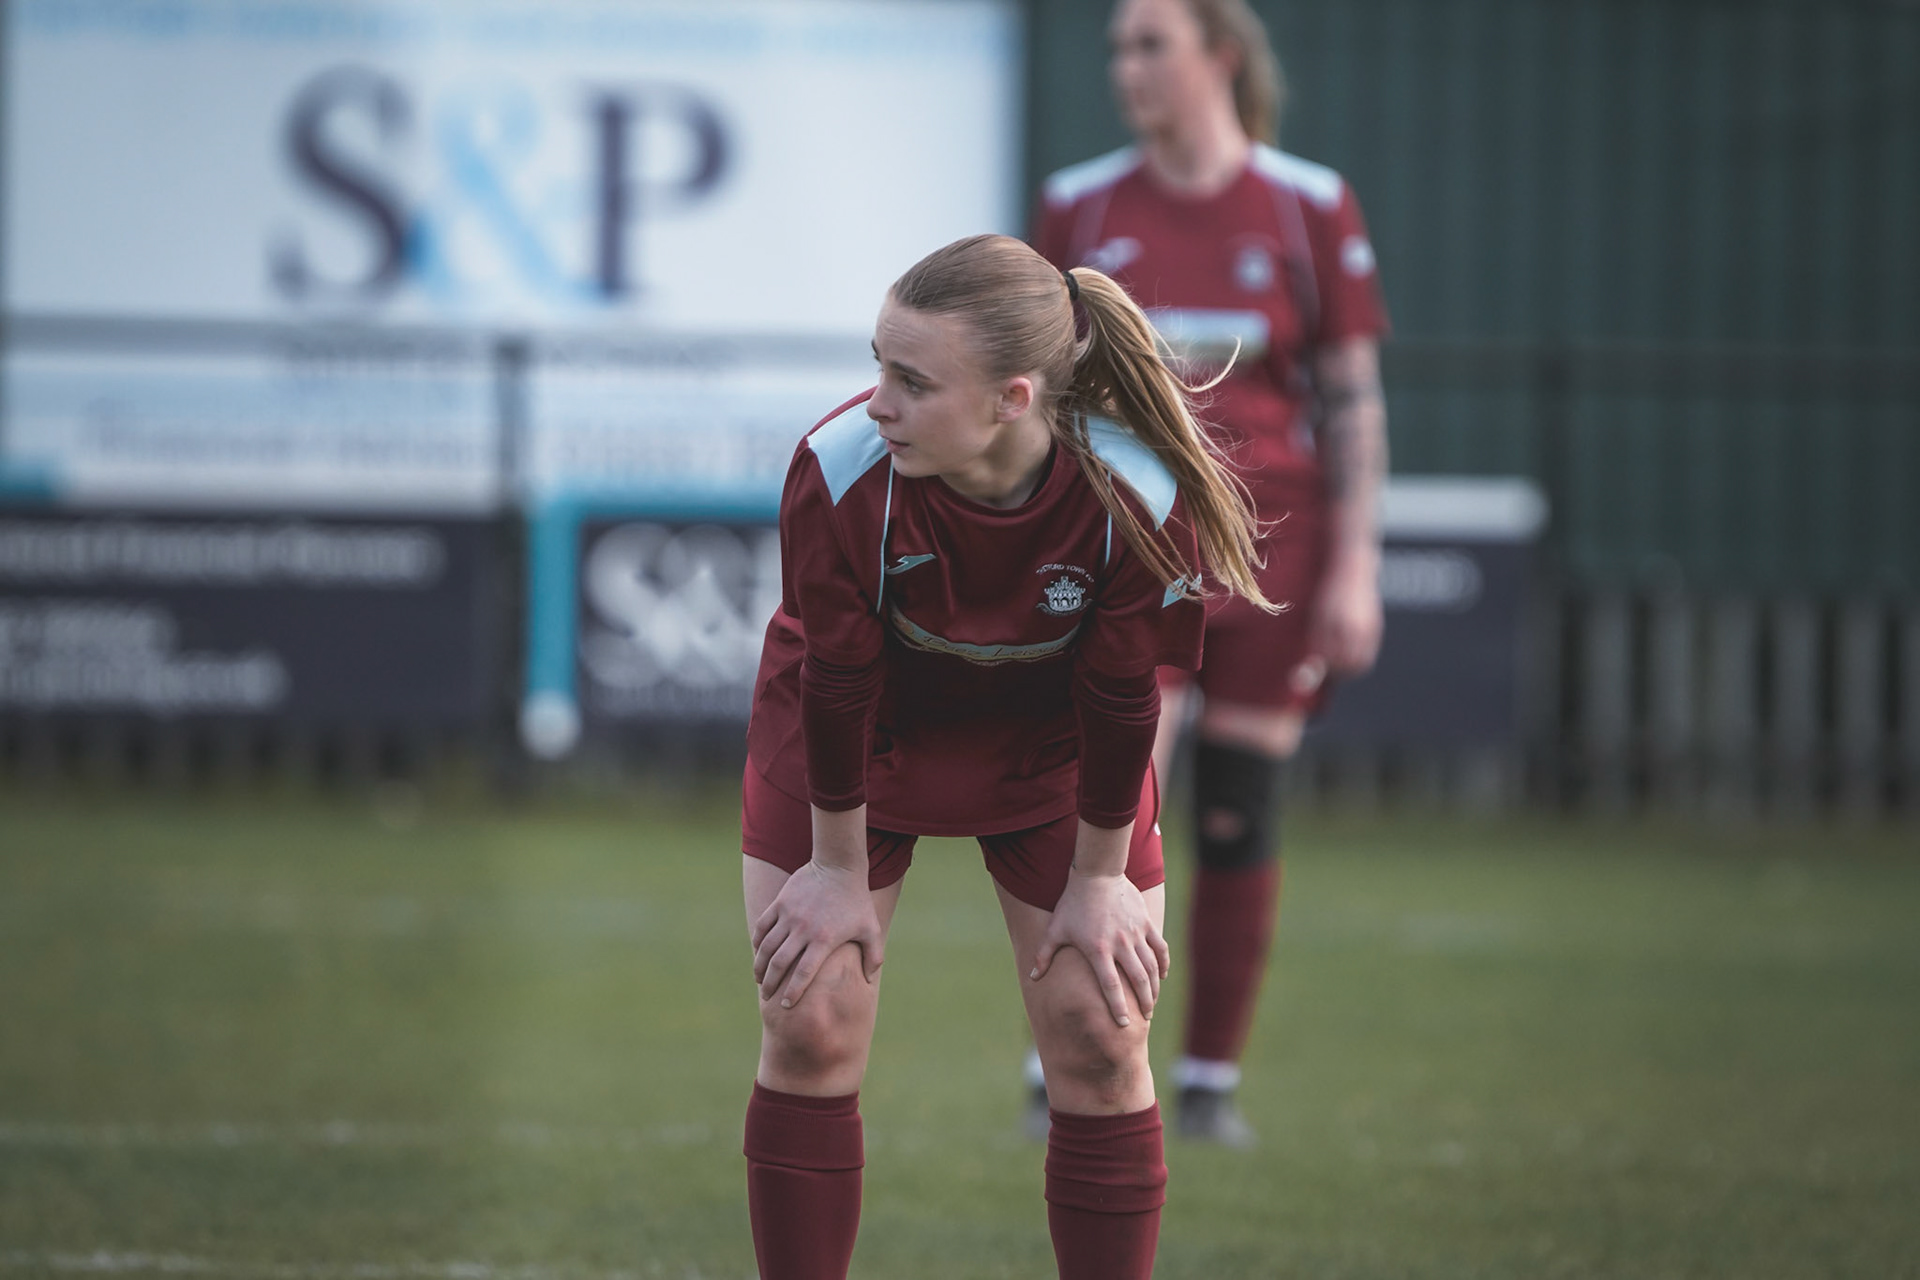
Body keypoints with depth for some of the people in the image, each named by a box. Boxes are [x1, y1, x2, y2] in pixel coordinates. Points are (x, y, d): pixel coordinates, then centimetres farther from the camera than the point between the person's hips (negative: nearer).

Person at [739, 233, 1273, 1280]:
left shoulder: (1140, 494, -35)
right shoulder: (840, 471, -35)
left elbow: (1121, 700, -19)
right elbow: (836, 681, -21)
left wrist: (1099, 879, -7)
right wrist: (838, 867, -10)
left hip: (1052, 748, 0)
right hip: (857, 732, 0)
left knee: (1098, 1037, -2)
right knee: (808, 1027, -5)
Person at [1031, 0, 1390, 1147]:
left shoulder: (1310, 210, 0)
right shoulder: (1082, 208, 5)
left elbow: (1356, 400, 1)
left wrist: (1356, 568, -5)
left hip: (1269, 551, 0)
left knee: (1240, 821, 2)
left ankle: (1213, 1083, 13)